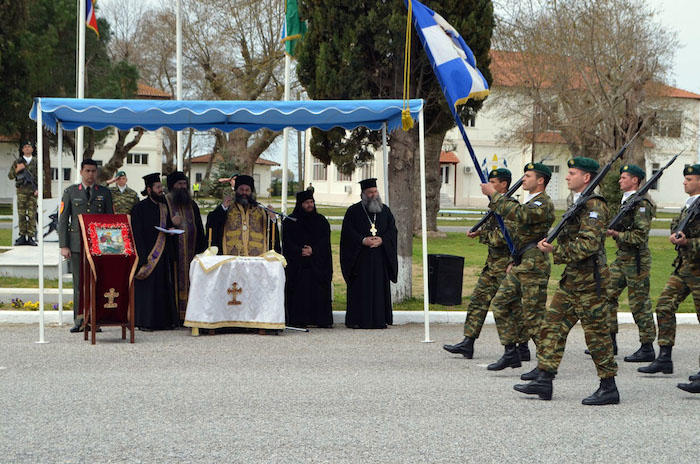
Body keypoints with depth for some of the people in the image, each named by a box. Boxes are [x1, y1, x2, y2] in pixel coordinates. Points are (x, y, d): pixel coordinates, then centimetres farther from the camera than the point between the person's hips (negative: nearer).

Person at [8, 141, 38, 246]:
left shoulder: (37, 162, 11)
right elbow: (10, 176, 10)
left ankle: (30, 237, -3)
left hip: (33, 191, -1)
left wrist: (38, 189, -6)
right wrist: (17, 170, -9)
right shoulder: (17, 162, 12)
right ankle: (22, 237, 2)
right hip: (21, 190, 1)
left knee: (32, 215, -4)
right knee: (21, 215, -1)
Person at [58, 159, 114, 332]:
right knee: (79, 283, -1)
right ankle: (79, 320, 2)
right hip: (77, 245, 0)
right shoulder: (70, 192, 9)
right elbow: (63, 220, 5)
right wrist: (63, 246, -3)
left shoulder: (104, 193, 11)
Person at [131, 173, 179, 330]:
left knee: (165, 287, 6)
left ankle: (164, 320, 10)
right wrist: (143, 257, -17)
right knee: (148, 287, -5)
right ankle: (145, 322, -1)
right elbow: (137, 234, -10)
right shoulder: (139, 208, -5)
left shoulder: (164, 207, 14)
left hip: (164, 254, 6)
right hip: (149, 255, -6)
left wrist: (172, 229, -1)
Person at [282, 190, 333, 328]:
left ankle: (323, 320, -5)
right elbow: (287, 242, -1)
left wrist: (313, 250, -11)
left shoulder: (321, 221, 13)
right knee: (298, 292, -7)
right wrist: (300, 252, -14)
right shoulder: (290, 221, 7)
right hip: (297, 264, -2)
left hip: (318, 264, 2)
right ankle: (298, 320, -5)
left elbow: (325, 241, 5)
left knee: (320, 291, -5)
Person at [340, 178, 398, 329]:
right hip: (360, 257, -3)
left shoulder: (385, 210, 13)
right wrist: (363, 240, -16)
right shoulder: (354, 211, 4)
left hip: (380, 257, 3)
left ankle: (379, 320, 4)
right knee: (359, 289, -4)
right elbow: (347, 232, -3)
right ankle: (356, 320, -2)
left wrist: (381, 240, -12)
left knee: (379, 287, 1)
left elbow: (392, 230, 7)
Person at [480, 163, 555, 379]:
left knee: (533, 315, -9)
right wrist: (514, 261, 22)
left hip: (534, 266, -10)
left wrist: (493, 194, -24)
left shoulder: (543, 204, -13)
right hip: (520, 266, 10)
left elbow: (519, 215, -30)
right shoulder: (529, 202, 20)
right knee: (500, 304, 10)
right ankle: (511, 354, 15)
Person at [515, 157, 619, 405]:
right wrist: (553, 247, 6)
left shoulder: (594, 206, -15)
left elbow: (588, 245, -25)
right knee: (553, 326, 8)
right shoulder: (580, 204, 16)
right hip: (572, 279, 10)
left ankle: (609, 388, 4)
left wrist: (555, 251, -16)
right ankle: (544, 380, 11)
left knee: (596, 332, -4)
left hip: (589, 280, -10)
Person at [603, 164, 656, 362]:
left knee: (639, 303, -4)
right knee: (607, 295, 9)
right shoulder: (627, 200, 15)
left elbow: (640, 235, -22)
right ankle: (610, 342, 16)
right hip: (622, 257, 10)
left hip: (636, 259, -10)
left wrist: (616, 234, -21)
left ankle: (647, 348, 3)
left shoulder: (641, 203, -15)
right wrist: (613, 231, 10)